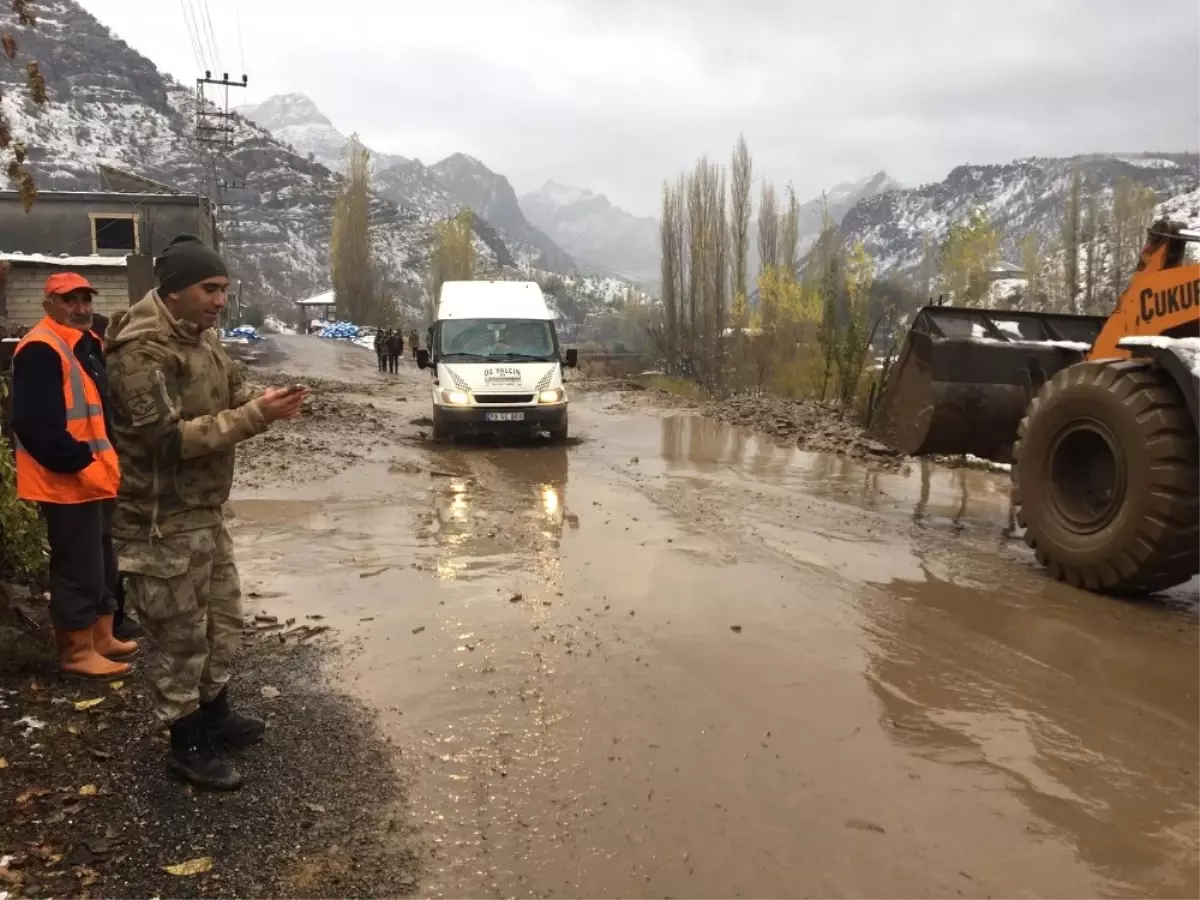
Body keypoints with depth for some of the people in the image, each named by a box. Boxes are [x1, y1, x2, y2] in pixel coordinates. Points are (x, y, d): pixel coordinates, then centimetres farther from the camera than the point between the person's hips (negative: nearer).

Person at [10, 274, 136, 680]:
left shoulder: (87, 344, 14)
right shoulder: (40, 349, -17)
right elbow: (34, 423, -25)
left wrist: (106, 462, 10)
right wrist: (78, 463, -20)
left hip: (95, 476, 10)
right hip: (67, 481, -10)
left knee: (102, 562, 18)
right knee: (79, 568, -1)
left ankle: (102, 637, 31)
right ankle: (77, 651, 11)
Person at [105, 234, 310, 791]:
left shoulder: (200, 337, 7)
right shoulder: (142, 350, -22)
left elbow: (231, 396, 14)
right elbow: (170, 438, -27)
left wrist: (265, 401, -9)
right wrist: (257, 417, -27)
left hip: (205, 512, 9)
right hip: (163, 523, -9)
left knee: (224, 621, 20)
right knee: (182, 636, 4)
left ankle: (215, 715, 39)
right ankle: (188, 745, 21)